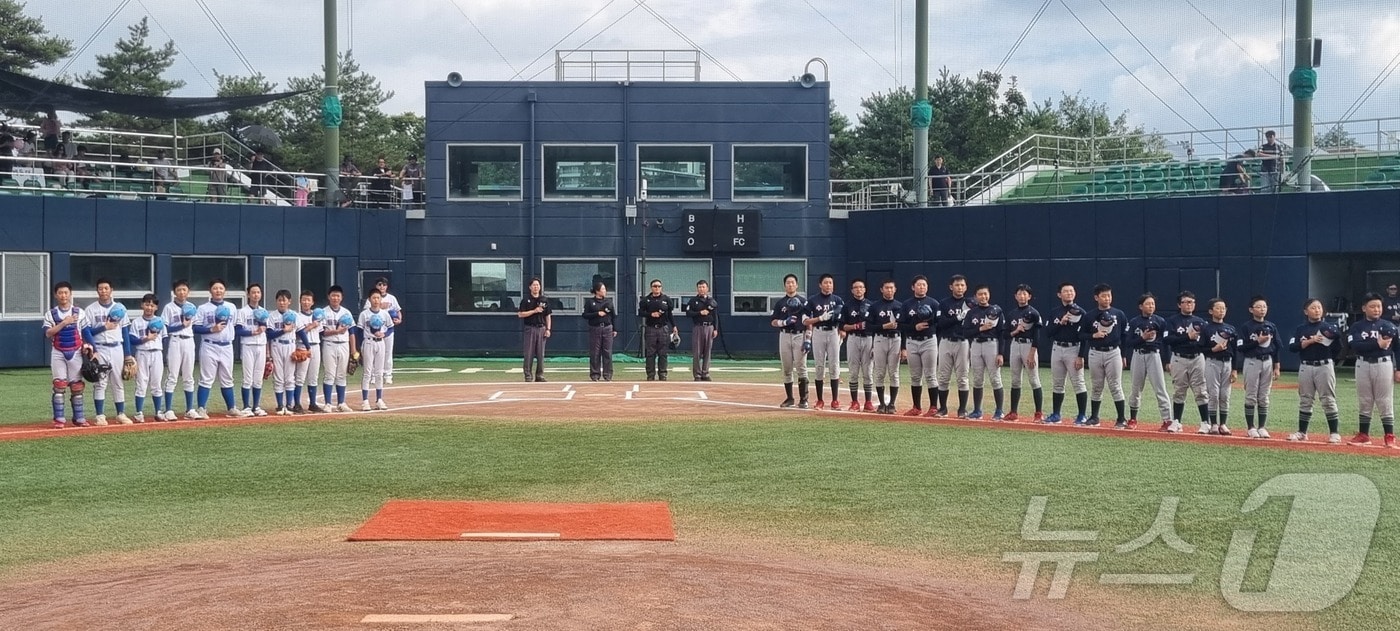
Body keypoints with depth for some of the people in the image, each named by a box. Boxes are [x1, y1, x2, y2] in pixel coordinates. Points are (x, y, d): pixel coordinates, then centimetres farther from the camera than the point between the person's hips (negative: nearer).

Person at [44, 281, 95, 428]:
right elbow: (48, 333, -10)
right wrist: (64, 323, -20)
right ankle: (59, 419, -4)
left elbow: (87, 333, 0)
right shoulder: (50, 314, 2)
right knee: (59, 386, -6)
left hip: (76, 353, 1)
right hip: (58, 353, -1)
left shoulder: (80, 313, 3)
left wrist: (89, 348, -11)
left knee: (77, 387, 4)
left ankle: (79, 418, 9)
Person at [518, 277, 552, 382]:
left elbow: (548, 316, 12)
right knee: (529, 354, -4)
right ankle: (528, 375, -1)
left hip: (541, 328, 3)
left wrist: (548, 329, 1)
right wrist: (534, 311, -13)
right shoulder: (526, 300, 1)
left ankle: (540, 375, 8)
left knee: (541, 354, 4)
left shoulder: (544, 300, 10)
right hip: (530, 328, -3)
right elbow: (520, 314, -5)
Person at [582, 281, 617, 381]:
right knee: (595, 353, 0)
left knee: (607, 352, 0)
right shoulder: (590, 302, 2)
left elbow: (613, 316, 12)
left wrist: (615, 329, 7)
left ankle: (607, 375, 5)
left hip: (607, 329, 2)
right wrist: (597, 314, -13)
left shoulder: (609, 301, 11)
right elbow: (585, 315, -2)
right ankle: (595, 374, 7)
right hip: (595, 329, -2)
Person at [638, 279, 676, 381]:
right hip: (651, 328, -1)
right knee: (650, 353, 0)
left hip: (663, 328, 1)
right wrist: (651, 314, -13)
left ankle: (662, 373, 6)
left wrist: (674, 326, 8)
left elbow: (670, 314, 12)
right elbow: (640, 313, 2)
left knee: (663, 353, 1)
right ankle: (650, 375, 4)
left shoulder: (666, 299, 8)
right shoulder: (645, 300, 4)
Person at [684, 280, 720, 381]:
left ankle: (705, 374, 9)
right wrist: (700, 313, -15)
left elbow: (715, 316, 9)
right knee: (697, 353, -3)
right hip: (697, 327, -2)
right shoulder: (693, 300, 4)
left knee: (707, 352, 3)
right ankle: (697, 375, 0)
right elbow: (688, 313, -4)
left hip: (709, 327, 2)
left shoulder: (712, 301, 10)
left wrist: (715, 329, 2)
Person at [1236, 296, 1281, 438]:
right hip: (1251, 362, -4)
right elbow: (1240, 348, -10)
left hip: (1267, 362, 4)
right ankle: (1251, 428, 4)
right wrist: (1257, 342, -17)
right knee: (1251, 397, -1)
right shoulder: (1246, 327, -4)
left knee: (1264, 398, 6)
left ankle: (1262, 427, 11)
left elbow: (1276, 348, 9)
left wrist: (1277, 367, 4)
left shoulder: (1271, 327, 8)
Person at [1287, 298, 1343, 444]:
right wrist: (1310, 341, -14)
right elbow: (1292, 347, -7)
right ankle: (1302, 433, 15)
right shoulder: (1300, 329, 7)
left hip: (1324, 366, -2)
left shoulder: (1329, 327, 2)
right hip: (1305, 367, 2)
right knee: (1305, 401, 9)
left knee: (1328, 400, -3)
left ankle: (1335, 433, 0)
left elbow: (1338, 349, 6)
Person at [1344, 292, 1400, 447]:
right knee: (1364, 402, 9)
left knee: (1385, 402, -1)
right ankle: (1364, 435, 18)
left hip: (1383, 365, -2)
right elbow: (1354, 345, -15)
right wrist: (1377, 344, -23)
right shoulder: (1356, 327, 2)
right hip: (1363, 366, 2)